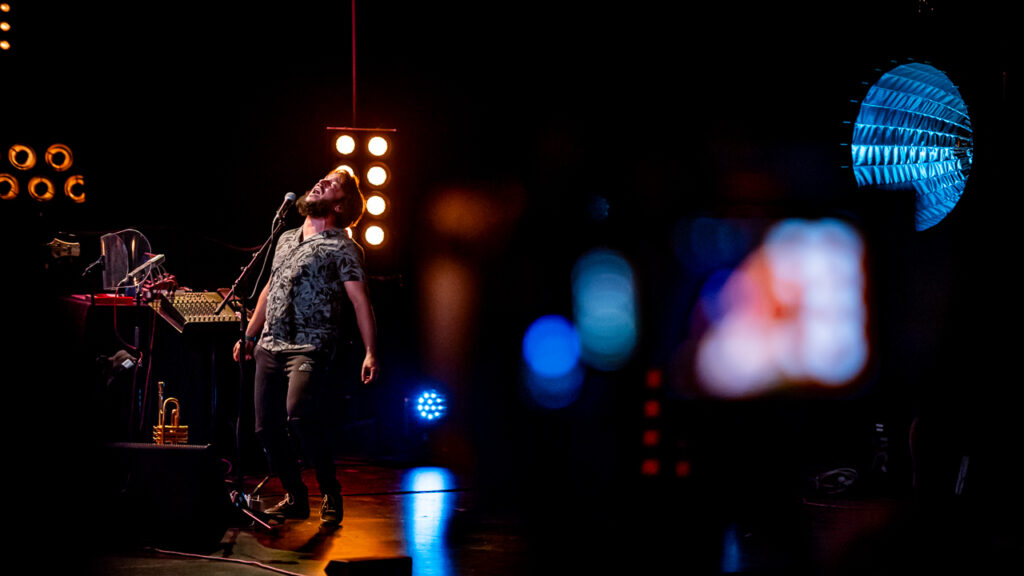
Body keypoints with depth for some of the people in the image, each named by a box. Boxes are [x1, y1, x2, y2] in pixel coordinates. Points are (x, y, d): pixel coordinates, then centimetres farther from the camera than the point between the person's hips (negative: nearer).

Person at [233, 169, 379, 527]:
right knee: (266, 427, 3)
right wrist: (249, 336, 27)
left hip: (310, 347, -7)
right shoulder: (286, 240, 20)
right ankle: (295, 498, 18)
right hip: (270, 346, 7)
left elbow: (360, 300, -9)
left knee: (298, 414, -28)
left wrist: (370, 353, -19)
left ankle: (330, 493, -13)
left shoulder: (342, 247, -1)